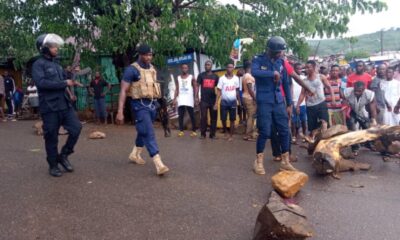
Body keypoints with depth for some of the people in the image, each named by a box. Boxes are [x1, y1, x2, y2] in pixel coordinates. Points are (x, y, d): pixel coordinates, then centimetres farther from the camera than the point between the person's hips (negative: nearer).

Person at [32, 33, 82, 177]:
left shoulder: (56, 64, 17)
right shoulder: (38, 64, -5)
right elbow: (41, 82, -21)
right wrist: (64, 83, -19)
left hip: (64, 104, 6)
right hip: (49, 107, -6)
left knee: (76, 128, -2)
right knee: (52, 138, 3)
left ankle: (63, 155, 17)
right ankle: (53, 165, 19)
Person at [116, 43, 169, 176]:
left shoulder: (152, 69, 11)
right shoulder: (132, 69, -10)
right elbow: (123, 91, -12)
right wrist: (120, 111, -18)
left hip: (152, 104, 7)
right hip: (140, 105, -7)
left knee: (143, 131, 18)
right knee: (149, 133, -13)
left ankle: (135, 154, 38)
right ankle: (159, 164, -16)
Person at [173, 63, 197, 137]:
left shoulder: (192, 77, 3)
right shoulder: (178, 78, 12)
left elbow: (195, 88, 1)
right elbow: (176, 89, 11)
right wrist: (175, 99, 1)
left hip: (189, 99, -2)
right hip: (180, 99, 3)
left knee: (192, 116, 0)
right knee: (181, 116, 1)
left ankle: (194, 131, 5)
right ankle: (181, 131, 6)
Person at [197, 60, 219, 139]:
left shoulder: (215, 76, 10)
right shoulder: (201, 75, 6)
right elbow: (197, 86, 3)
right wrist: (196, 97, -6)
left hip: (213, 100, 2)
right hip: (204, 100, -2)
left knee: (213, 117, 4)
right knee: (203, 117, -2)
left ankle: (212, 134, 12)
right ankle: (203, 134, 7)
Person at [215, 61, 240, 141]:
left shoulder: (236, 78, 3)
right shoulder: (222, 78, -3)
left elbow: (237, 91, 9)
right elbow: (219, 91, -4)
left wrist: (239, 101, 5)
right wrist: (216, 103, -10)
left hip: (233, 102, 1)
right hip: (224, 102, -1)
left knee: (232, 120, 4)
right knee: (223, 119, 3)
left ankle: (231, 135, 14)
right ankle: (224, 132, 28)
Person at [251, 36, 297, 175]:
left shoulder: (281, 62, 8)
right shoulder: (259, 60, -4)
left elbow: (286, 83, 13)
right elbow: (254, 72, -28)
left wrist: (289, 103, 12)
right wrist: (273, 73, -25)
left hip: (279, 101, 5)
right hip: (264, 102, -5)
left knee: (284, 131, 5)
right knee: (264, 132, -4)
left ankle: (285, 161, 17)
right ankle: (259, 161, 12)